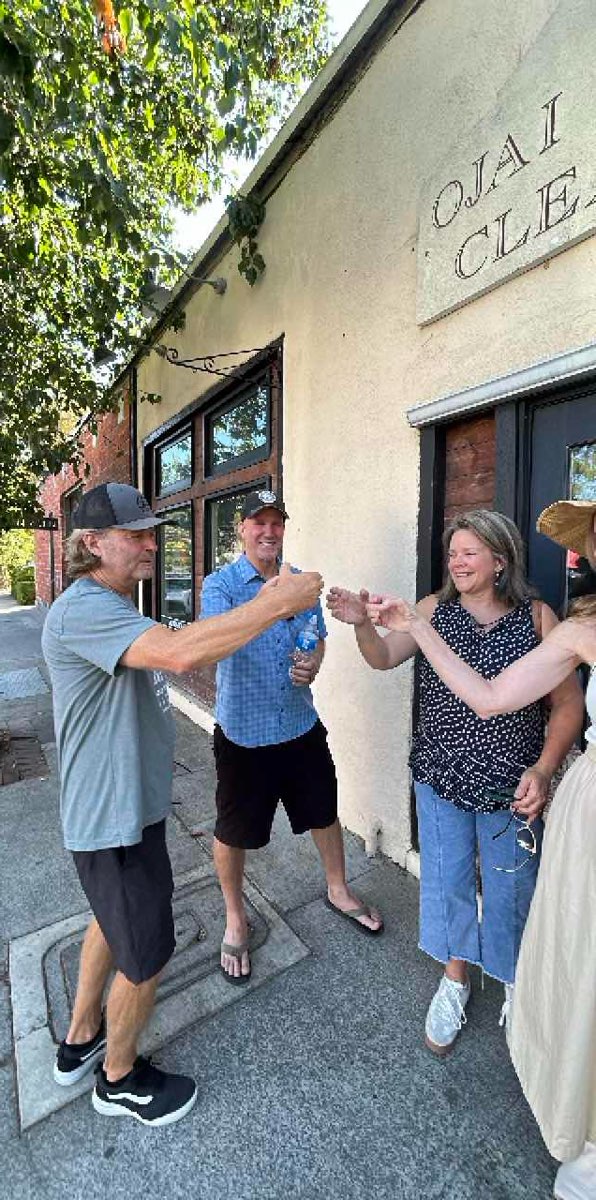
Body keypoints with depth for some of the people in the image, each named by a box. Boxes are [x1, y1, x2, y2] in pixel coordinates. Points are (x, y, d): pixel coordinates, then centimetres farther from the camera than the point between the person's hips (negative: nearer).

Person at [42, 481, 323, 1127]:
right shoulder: (81, 609, -27)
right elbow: (179, 653, -41)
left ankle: (81, 1039, 53)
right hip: (113, 815, -10)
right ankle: (119, 1077, 41)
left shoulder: (114, 606, 10)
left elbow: (179, 653, 7)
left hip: (128, 802, 10)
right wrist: (276, 603, -36)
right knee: (145, 952, 12)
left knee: (114, 920, 29)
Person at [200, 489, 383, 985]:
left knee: (324, 812, 20)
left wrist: (313, 665, -11)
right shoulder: (220, 583, -11)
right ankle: (235, 920, 41)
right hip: (243, 732, -3)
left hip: (301, 725, 4)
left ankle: (339, 890, 48)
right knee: (234, 831, 13)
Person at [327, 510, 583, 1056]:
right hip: (442, 778, 1)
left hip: (511, 785, -1)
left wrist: (542, 770, -13)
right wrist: (362, 623, -29)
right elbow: (384, 658, -9)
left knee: (511, 889, 17)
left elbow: (568, 703, -4)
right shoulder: (435, 609, -4)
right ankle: (455, 979, 45)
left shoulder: (537, 617, -8)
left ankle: (517, 985, 49)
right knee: (446, 881, 17)